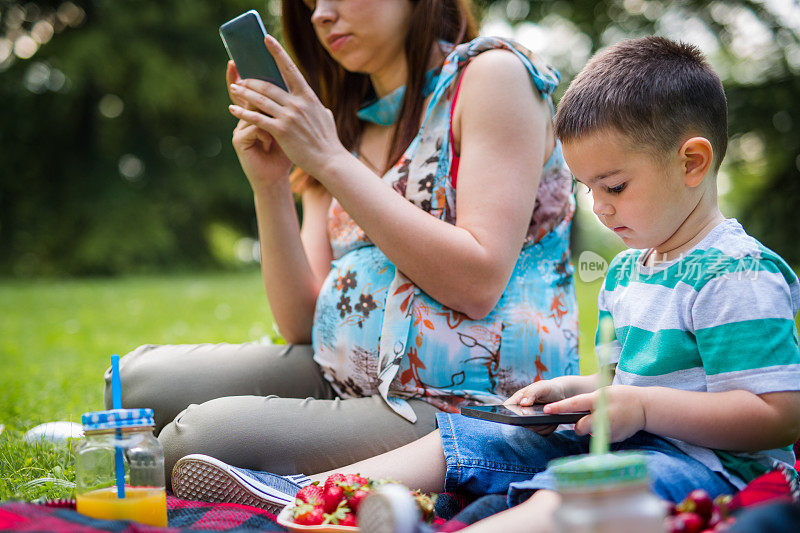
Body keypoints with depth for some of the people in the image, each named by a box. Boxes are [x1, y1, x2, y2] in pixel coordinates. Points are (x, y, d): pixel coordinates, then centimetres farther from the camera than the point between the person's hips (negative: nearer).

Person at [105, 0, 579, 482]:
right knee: (141, 378, -5)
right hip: (346, 380, 7)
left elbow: (477, 285, -18)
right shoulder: (344, 125, 16)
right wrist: (269, 185, -7)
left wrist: (331, 161, -15)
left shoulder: (493, 74, -3)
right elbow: (304, 323, 7)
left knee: (201, 437, -23)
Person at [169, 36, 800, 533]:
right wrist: (580, 389, 6)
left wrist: (643, 406, -23)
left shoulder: (738, 276, -13)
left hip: (709, 459, -9)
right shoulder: (625, 270, 18)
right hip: (620, 440, 9)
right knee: (461, 439, 0)